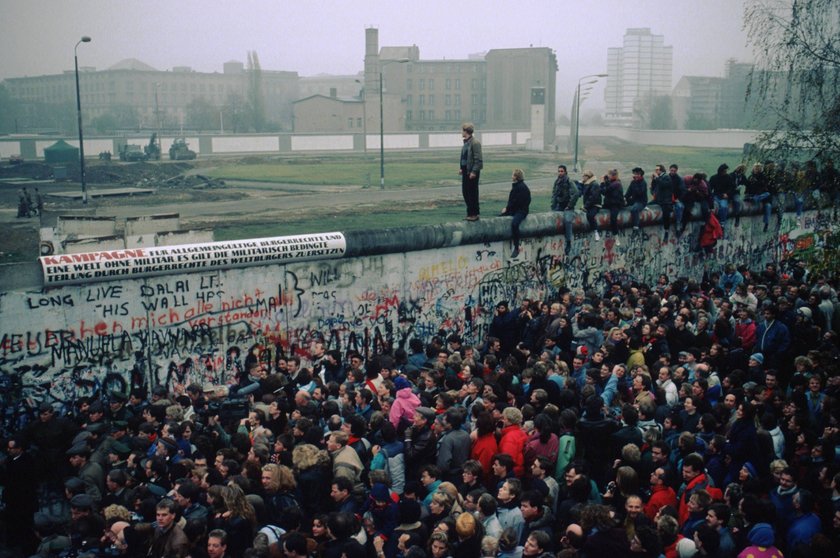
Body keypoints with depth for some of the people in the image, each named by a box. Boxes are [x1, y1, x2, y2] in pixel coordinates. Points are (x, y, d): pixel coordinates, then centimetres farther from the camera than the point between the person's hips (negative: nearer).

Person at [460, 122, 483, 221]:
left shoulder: (475, 143, -14)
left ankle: (474, 214, 7)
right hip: (465, 170, 9)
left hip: (472, 172, -9)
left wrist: (474, 171, -20)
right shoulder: (466, 142, 13)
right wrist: (462, 168, 10)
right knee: (465, 192, 12)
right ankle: (470, 212, 21)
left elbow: (478, 159, -16)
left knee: (473, 193, -1)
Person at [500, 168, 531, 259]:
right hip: (513, 210, 10)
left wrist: (507, 208, -11)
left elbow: (516, 201, -18)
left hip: (521, 210, -10)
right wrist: (507, 208, 4)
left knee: (514, 224, -34)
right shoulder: (515, 185, 15)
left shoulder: (522, 187, -13)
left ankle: (516, 248, -30)